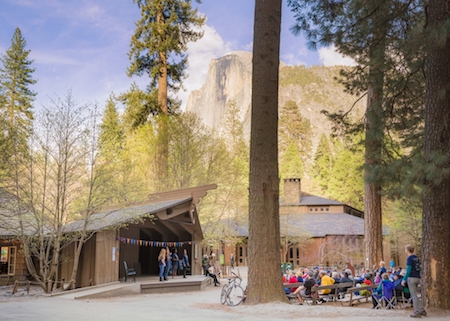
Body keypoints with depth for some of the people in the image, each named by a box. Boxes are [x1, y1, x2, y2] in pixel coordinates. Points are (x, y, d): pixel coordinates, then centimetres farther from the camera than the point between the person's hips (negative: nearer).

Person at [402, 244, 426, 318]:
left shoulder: (409, 258, -12)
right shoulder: (416, 258, 13)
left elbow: (409, 270, -16)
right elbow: (420, 268, 17)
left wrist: (404, 280, -13)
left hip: (411, 278, -8)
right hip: (418, 278, 8)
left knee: (414, 295, -3)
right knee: (414, 295, 16)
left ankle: (417, 312, -2)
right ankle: (422, 310, 11)